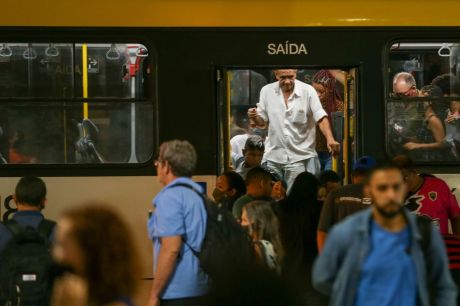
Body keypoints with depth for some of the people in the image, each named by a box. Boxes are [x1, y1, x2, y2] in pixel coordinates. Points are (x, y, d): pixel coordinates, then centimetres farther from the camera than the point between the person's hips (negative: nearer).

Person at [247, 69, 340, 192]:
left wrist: (330, 139, -28)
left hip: (298, 157, -3)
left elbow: (321, 119, -11)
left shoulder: (308, 91, -5)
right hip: (273, 157, 3)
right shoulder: (266, 91, 3)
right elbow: (262, 122, 11)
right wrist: (254, 117, -12)